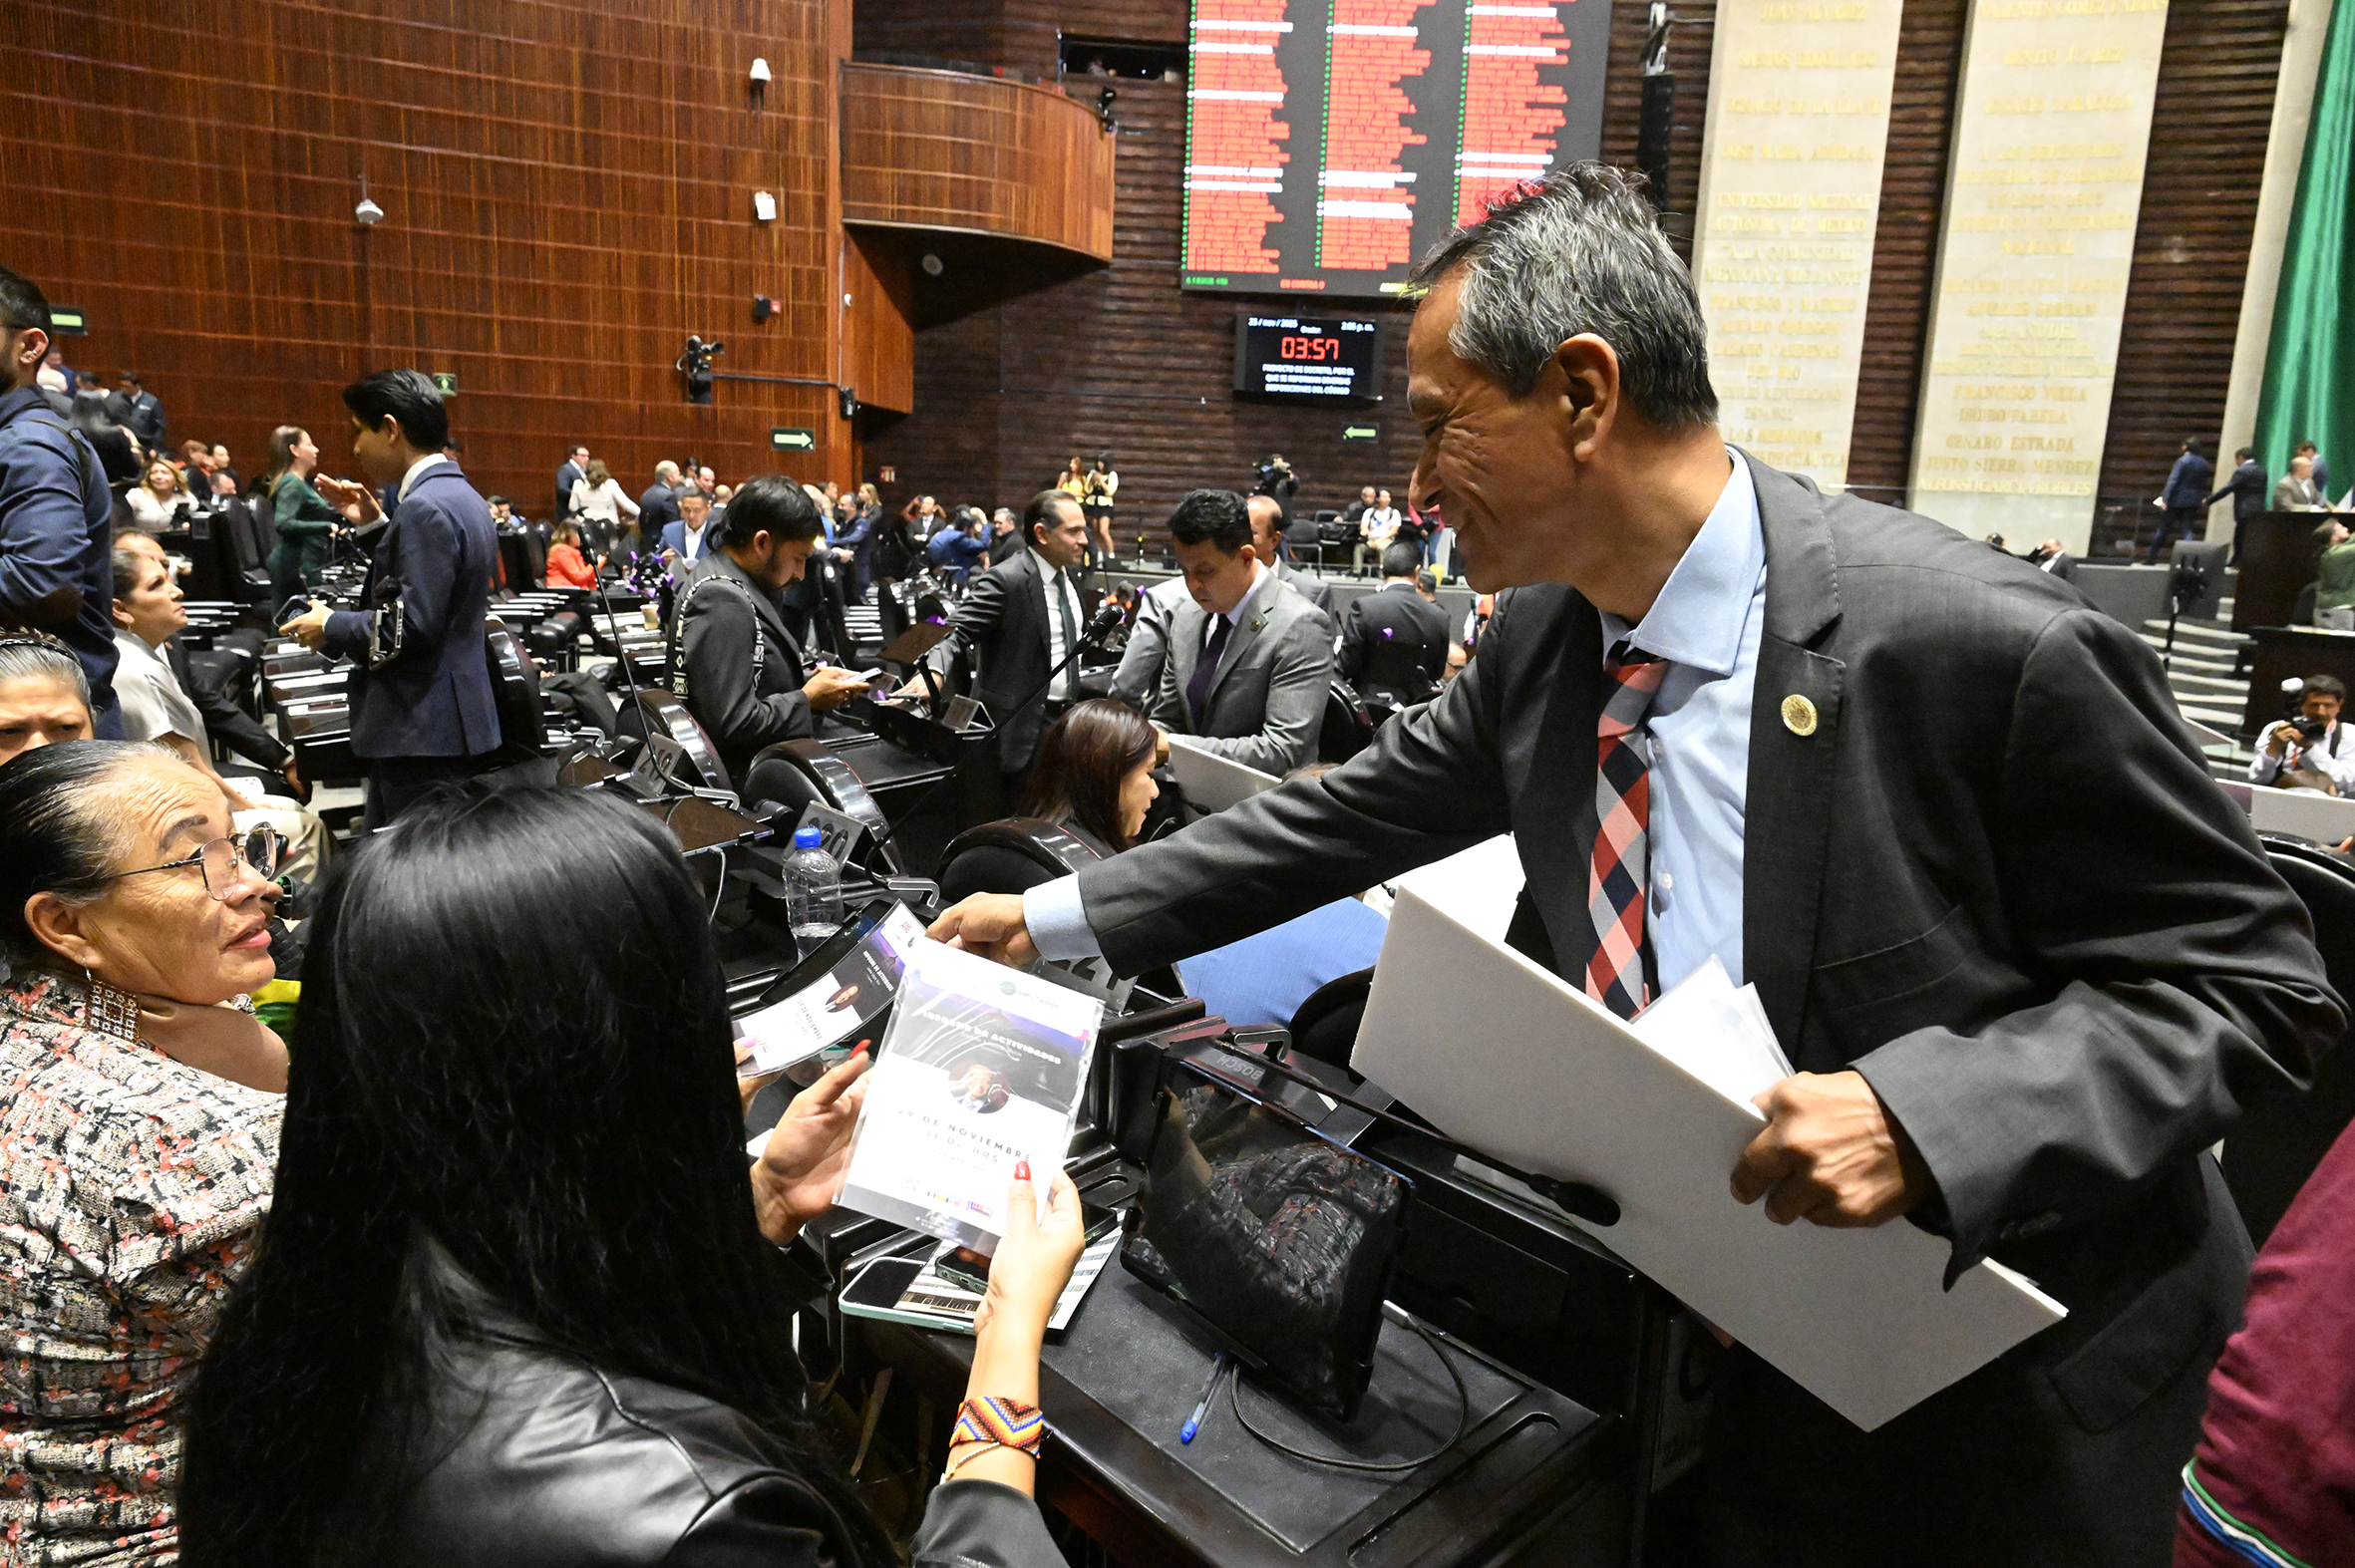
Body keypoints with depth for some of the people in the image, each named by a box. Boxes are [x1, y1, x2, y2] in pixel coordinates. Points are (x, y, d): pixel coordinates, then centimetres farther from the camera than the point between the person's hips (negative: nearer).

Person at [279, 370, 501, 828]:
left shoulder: (425, 507, -17)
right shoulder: (459, 496, 14)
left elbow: (412, 626, -22)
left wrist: (331, 627, -7)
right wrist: (375, 527, 15)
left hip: (422, 733, -10)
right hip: (449, 721, 10)